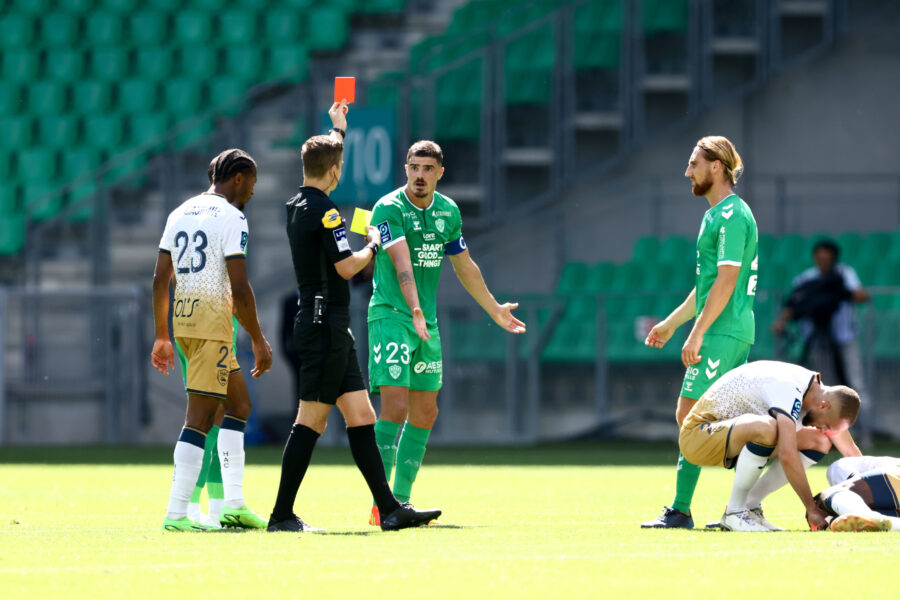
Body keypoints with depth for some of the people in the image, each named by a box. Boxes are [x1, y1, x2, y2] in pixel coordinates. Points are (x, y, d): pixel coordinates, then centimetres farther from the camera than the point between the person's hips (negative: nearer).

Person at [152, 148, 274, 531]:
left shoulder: (179, 214, 15)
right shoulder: (231, 218, -9)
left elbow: (160, 279, 16)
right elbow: (240, 289, -14)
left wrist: (162, 336, 21)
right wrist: (258, 341, -8)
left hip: (183, 318, 9)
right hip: (212, 319, -9)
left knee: (239, 404, 18)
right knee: (200, 417, -8)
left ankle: (233, 503, 17)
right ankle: (176, 513, -12)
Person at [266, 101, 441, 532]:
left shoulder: (297, 205, 14)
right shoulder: (323, 210, -14)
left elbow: (323, 157, 35)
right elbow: (346, 267, -19)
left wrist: (337, 129, 49)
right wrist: (373, 245, 0)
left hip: (327, 329, 10)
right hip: (325, 327, -10)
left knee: (361, 416, 7)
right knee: (312, 418, -8)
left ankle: (390, 508, 5)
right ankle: (282, 515, -6)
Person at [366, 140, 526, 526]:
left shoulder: (448, 211, 9)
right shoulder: (389, 208, -12)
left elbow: (465, 267, 22)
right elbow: (402, 263, -26)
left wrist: (495, 311, 29)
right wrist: (415, 310, -39)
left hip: (428, 324, 7)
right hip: (390, 316, -7)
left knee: (425, 414, 8)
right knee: (395, 407, -16)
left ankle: (401, 501, 16)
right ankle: (379, 506, -14)